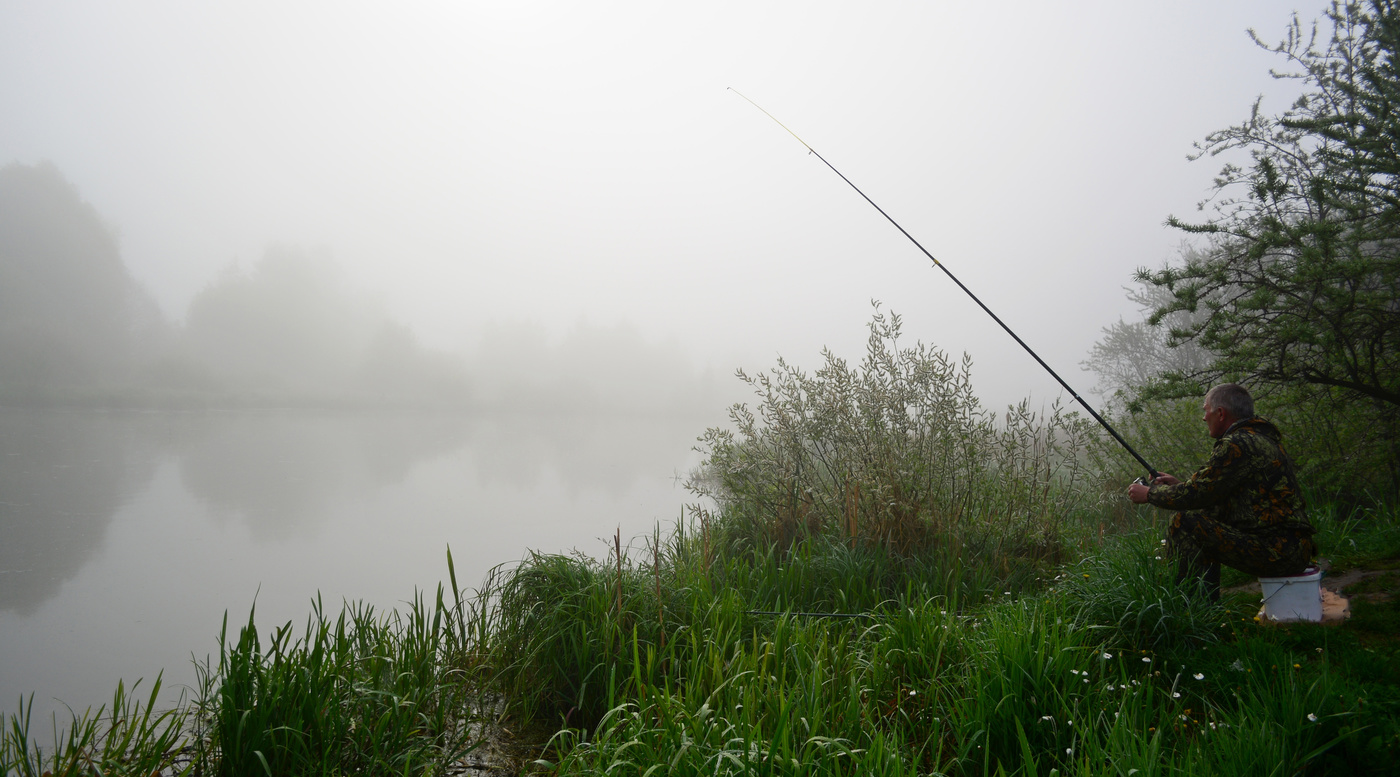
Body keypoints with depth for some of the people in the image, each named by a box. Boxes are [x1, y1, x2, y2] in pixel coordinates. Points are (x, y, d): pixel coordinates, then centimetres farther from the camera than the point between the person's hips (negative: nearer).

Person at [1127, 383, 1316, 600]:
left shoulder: (1238, 444, -15)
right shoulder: (1262, 439, 18)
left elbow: (1197, 494, -13)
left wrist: (1149, 494, 1)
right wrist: (1178, 484, 22)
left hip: (1279, 553, -11)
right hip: (1293, 550, 11)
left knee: (1185, 524, -13)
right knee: (1205, 520, 23)